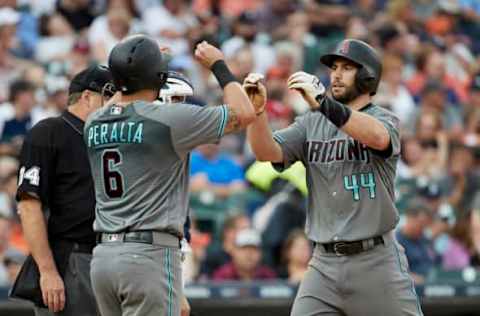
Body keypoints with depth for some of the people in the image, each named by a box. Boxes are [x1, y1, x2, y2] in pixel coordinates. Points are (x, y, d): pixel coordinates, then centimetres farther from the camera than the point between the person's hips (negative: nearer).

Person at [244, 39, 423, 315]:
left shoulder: (385, 119, -1)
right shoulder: (311, 124, 12)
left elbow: (378, 137, -25)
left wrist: (322, 101, -36)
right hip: (324, 263, 3)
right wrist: (257, 109, -21)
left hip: (376, 260, -3)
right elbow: (268, 152, -2)